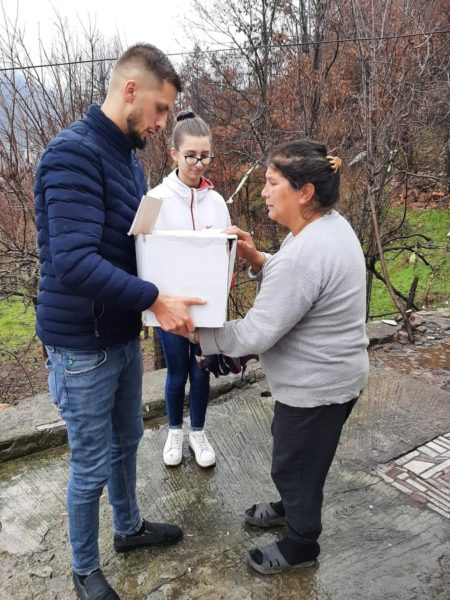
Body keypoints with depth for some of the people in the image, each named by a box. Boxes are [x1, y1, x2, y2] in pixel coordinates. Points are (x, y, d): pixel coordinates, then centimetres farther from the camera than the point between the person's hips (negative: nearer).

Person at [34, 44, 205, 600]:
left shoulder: (127, 156, 9)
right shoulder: (74, 153, -20)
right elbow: (74, 262, -30)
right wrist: (154, 299, -28)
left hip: (122, 334, 9)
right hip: (82, 344, -8)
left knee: (125, 441, 24)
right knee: (92, 464, 9)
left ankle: (129, 527, 48)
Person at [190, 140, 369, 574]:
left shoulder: (304, 255, -33)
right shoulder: (330, 224, -1)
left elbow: (256, 334, -29)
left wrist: (195, 332, -19)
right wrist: (256, 259, -4)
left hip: (316, 386, -10)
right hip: (327, 374, 10)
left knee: (295, 464, 14)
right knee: (292, 452, 29)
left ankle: (300, 546, 40)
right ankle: (291, 508, 55)